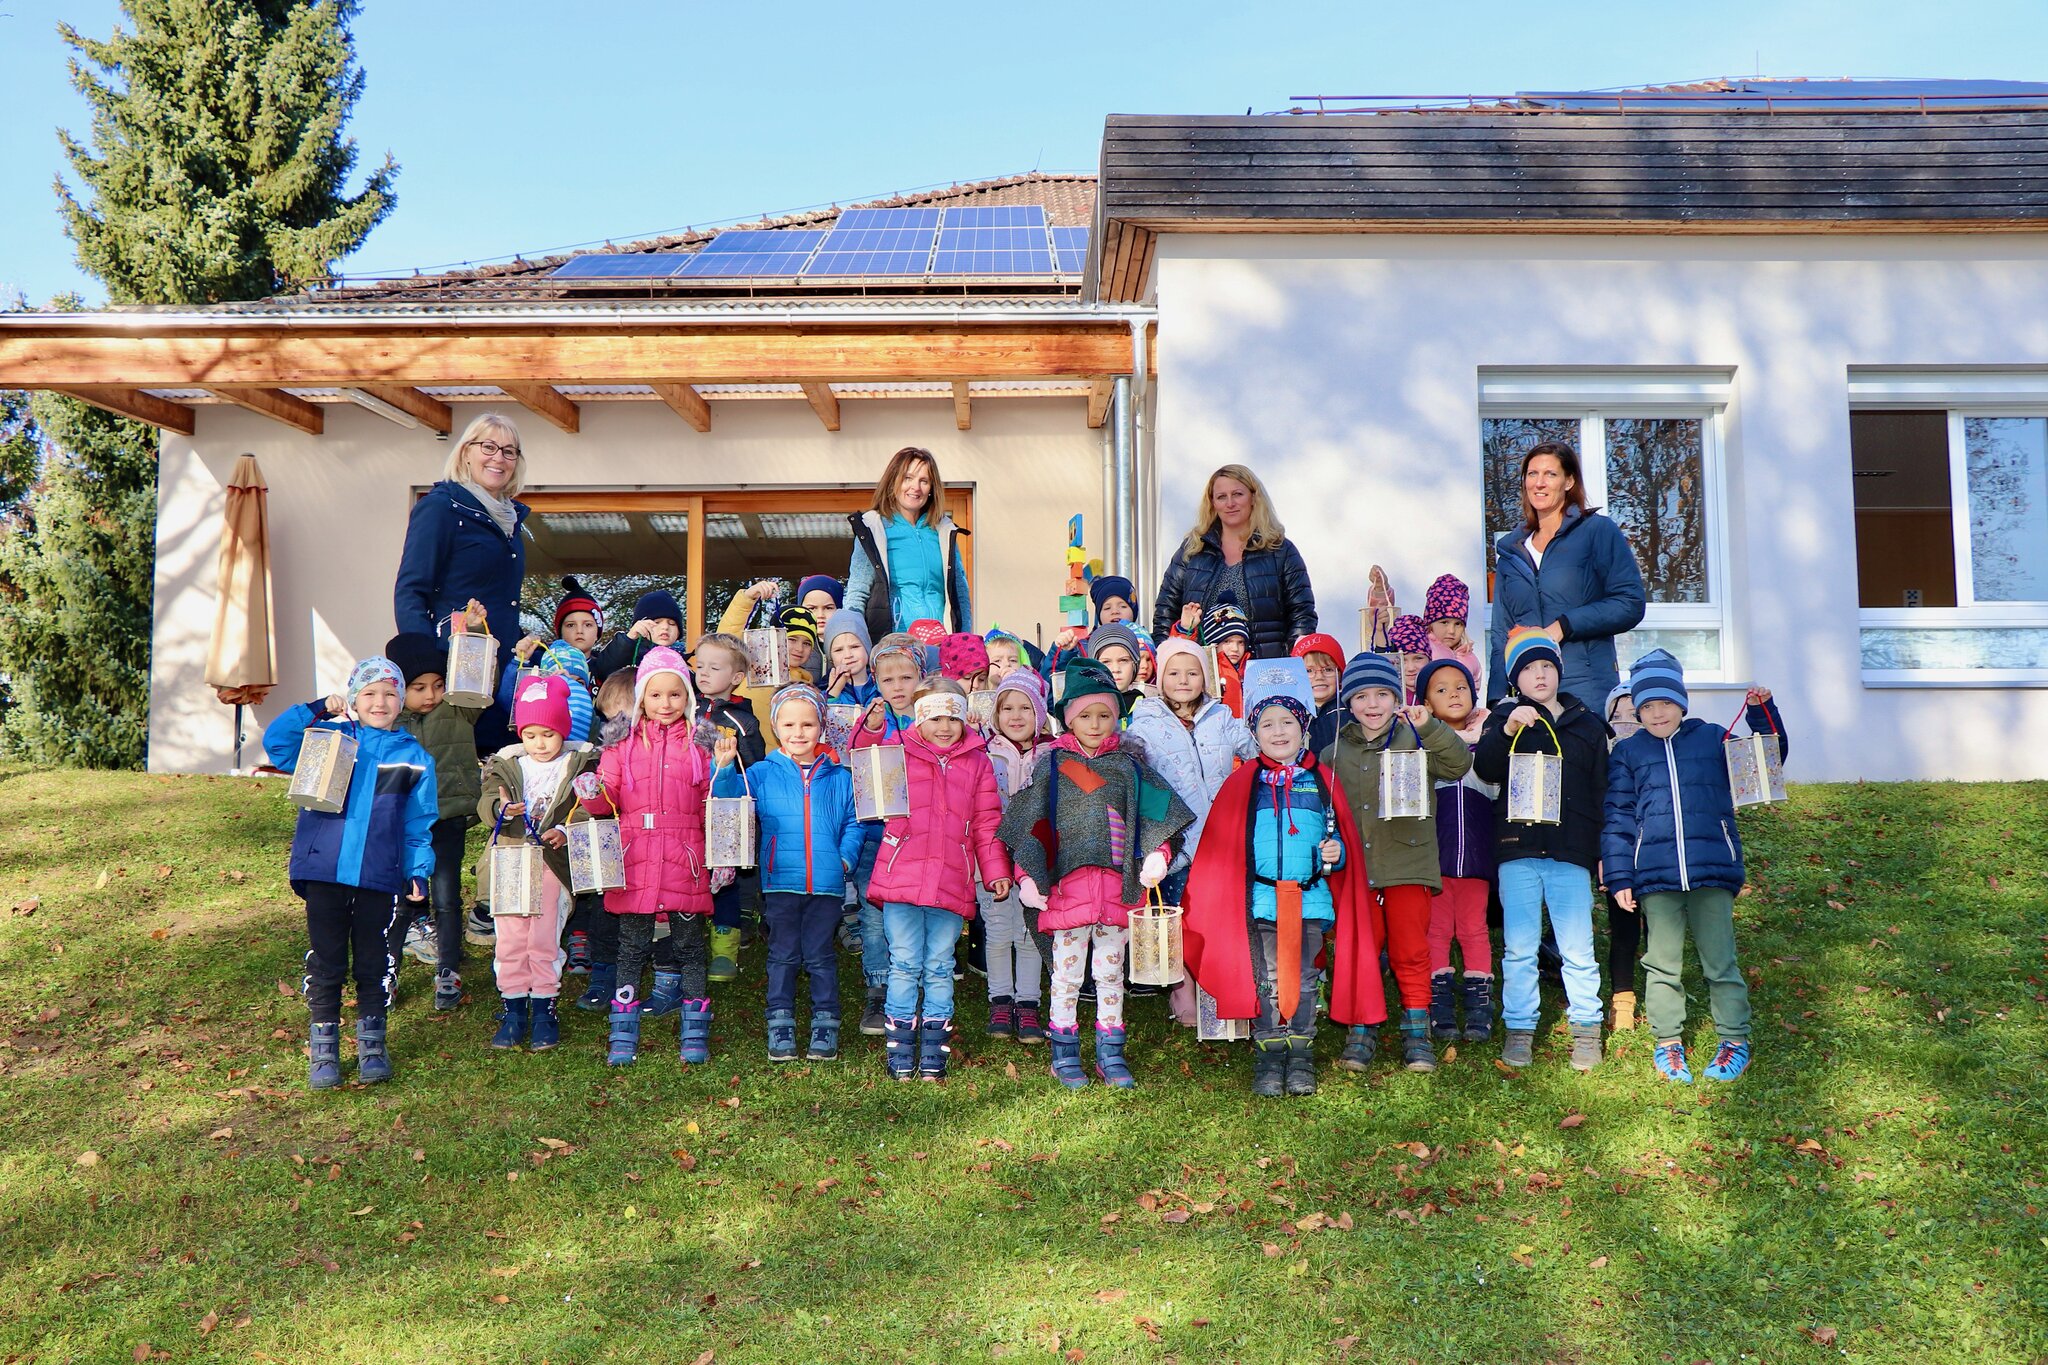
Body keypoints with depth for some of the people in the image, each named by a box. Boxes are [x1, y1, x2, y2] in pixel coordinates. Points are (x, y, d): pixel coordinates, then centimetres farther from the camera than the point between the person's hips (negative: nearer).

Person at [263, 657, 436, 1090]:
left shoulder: (414, 757, 7)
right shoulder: (328, 738, 8)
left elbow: (419, 824, 8)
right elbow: (275, 742, -4)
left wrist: (418, 872, 0)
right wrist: (318, 710, -9)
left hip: (380, 877, 0)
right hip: (324, 871, 0)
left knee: (374, 962, 8)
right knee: (325, 961, 6)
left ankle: (371, 1044, 22)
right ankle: (323, 1048, 16)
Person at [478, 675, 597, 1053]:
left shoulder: (579, 763, 2)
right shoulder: (505, 763, 8)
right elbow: (485, 803, -2)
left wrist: (565, 831, -18)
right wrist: (500, 808, -24)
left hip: (553, 863, -2)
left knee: (544, 938, -1)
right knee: (510, 938, 5)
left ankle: (543, 1008, 12)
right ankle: (513, 1007, 16)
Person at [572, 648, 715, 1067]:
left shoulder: (699, 745, 6)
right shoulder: (623, 747, 8)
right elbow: (607, 801, 5)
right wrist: (592, 793, -17)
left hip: (684, 863, -1)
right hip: (635, 863, 1)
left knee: (690, 945, 5)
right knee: (631, 947, 7)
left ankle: (694, 1032, 14)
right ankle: (623, 1033, 15)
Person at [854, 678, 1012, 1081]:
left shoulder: (977, 762, 10)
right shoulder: (899, 751, 6)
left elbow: (987, 822, 12)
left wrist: (995, 871, 7)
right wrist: (870, 729, -21)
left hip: (952, 885, 1)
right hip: (901, 880, -1)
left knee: (939, 968, 8)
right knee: (905, 965, 3)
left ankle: (934, 1053, 15)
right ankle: (900, 1052, 11)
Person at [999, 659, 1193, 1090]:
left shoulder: (1128, 764, 9)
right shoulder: (1051, 764, 3)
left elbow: (1158, 813, 6)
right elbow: (1031, 824, 2)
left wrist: (1158, 854, -11)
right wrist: (1027, 875, -6)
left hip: (1118, 885, 2)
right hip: (1068, 884, -2)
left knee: (1111, 973, 10)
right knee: (1067, 973, 4)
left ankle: (1110, 1054, 19)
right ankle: (1064, 1054, 15)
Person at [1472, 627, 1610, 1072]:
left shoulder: (1587, 724, 14)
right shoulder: (1505, 718, 9)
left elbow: (1602, 791, 14)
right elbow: (1485, 769, -9)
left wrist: (1605, 850, 8)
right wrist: (1507, 730, -25)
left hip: (1571, 851, 1)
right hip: (1517, 847, 0)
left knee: (1577, 947, 0)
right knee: (1518, 947, 3)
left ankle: (1586, 1028, 13)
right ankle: (1519, 1029, 13)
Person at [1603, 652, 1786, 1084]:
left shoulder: (1714, 739, 10)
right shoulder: (1628, 752, 9)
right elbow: (1618, 817, 8)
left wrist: (1763, 713, 5)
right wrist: (1619, 878, 2)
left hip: (1712, 870, 0)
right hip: (1654, 877, 0)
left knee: (1720, 961, 6)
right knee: (1663, 963, 7)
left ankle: (1735, 1040, 17)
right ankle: (1668, 1042, 17)